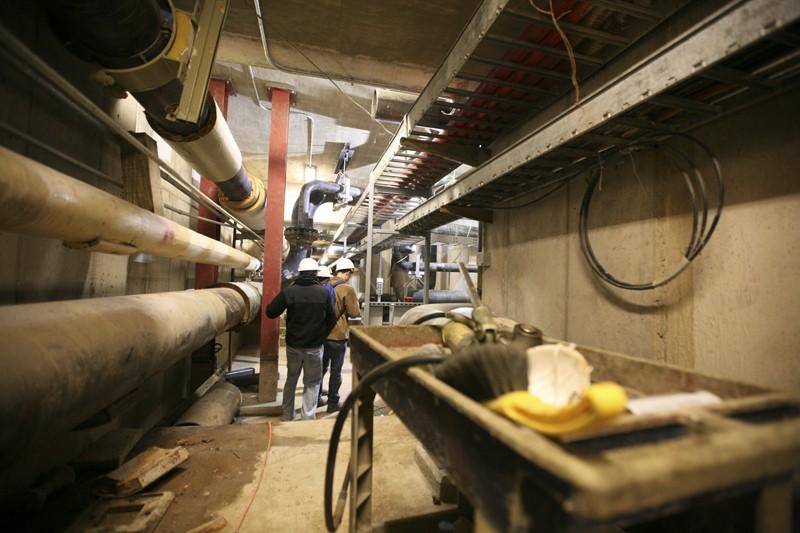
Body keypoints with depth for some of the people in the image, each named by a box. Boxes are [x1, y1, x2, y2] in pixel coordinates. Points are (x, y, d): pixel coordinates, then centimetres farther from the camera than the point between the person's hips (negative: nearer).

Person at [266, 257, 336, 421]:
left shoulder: (289, 291, -9)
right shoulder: (324, 292, -10)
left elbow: (270, 312, -2)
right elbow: (332, 319, -2)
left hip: (293, 345, 2)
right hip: (314, 347, -2)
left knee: (291, 380, 21)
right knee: (312, 383, 11)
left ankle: (287, 416, 32)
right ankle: (308, 418, 10)